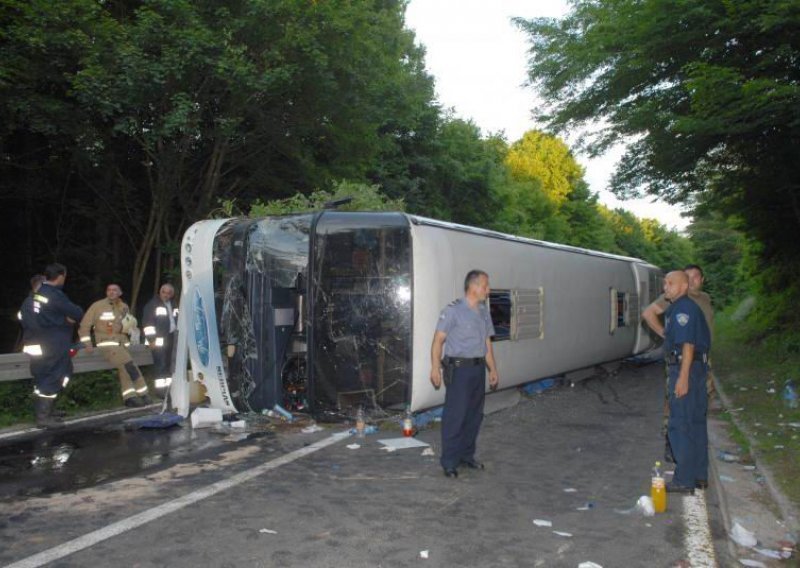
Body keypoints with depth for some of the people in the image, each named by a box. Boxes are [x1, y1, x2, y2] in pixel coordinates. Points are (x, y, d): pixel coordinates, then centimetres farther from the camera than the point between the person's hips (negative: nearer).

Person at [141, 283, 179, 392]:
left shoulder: (173, 305, 16)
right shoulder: (153, 304, -6)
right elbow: (148, 322, -12)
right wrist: (151, 339, -19)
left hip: (170, 337, 7)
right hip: (159, 338, -7)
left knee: (168, 363, 11)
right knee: (160, 364, -13)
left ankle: (168, 385, 17)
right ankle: (160, 387, -12)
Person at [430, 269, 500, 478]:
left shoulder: (484, 312, 13)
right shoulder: (453, 310, -10)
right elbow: (438, 340, -11)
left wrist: (493, 369, 17)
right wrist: (435, 368, -17)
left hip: (478, 369, 7)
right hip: (459, 369, -7)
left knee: (474, 415, 12)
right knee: (455, 416, -4)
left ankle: (467, 455, 26)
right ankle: (449, 462, 4)